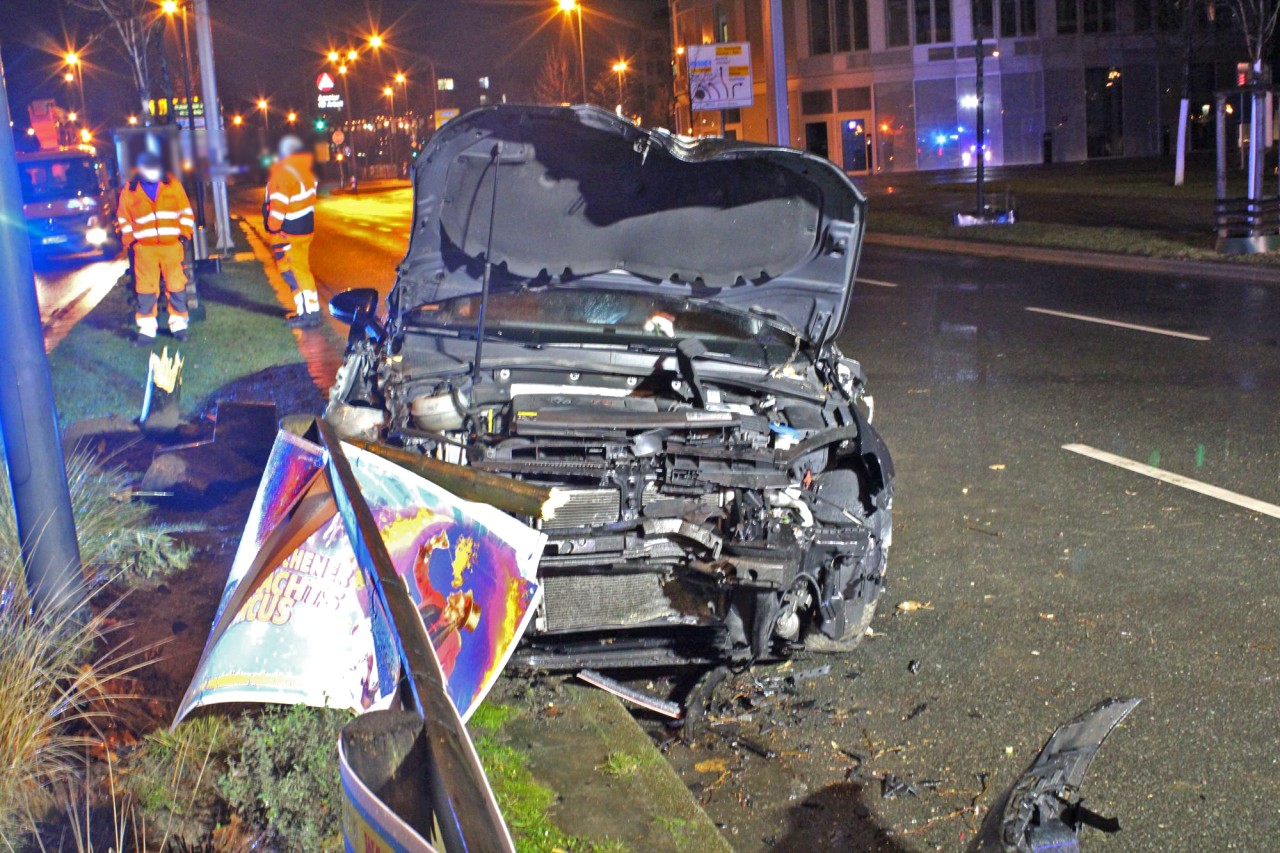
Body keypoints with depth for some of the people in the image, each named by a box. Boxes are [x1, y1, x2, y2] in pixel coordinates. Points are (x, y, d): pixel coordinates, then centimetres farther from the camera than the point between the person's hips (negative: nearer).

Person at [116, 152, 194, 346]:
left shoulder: (172, 185, 5)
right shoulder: (129, 191, 4)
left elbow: (185, 211, 10)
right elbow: (123, 218, 12)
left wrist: (185, 232, 2)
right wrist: (129, 240, 5)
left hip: (171, 244, 1)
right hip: (144, 248, 0)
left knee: (176, 286, 4)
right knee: (145, 289, -1)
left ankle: (179, 324, 15)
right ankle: (147, 330, 3)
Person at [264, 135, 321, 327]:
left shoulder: (283, 173, -17)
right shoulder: (305, 171, 10)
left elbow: (278, 204, -20)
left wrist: (273, 228, -13)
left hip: (288, 232, -9)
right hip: (305, 228, 9)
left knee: (292, 272, -4)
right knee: (302, 269, 16)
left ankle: (307, 313, -6)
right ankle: (311, 310, 22)